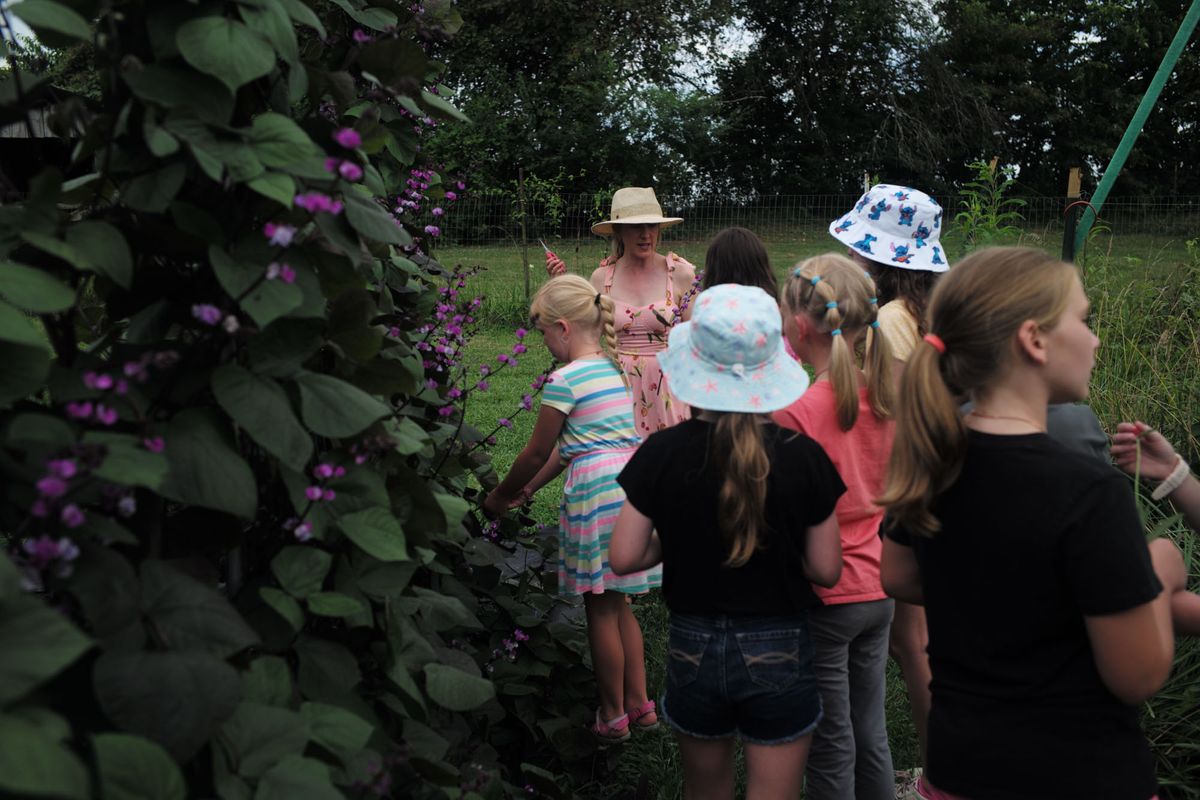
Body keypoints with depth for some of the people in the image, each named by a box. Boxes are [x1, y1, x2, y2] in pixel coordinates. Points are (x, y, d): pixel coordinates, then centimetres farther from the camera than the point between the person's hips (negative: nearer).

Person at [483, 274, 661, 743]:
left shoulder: (564, 380, -10)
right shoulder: (612, 369, 15)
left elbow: (536, 453, -3)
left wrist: (500, 498, 13)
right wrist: (528, 490, 23)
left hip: (596, 493, -8)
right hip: (634, 486, 8)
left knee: (600, 610, 6)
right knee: (617, 604, 18)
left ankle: (613, 716, 18)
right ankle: (639, 704, 26)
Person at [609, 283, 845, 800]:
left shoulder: (662, 454, -13)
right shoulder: (803, 457, -14)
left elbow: (624, 558, -9)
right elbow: (826, 570, -8)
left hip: (693, 646, 1)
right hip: (780, 650, -1)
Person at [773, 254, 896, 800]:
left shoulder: (795, 412, -22)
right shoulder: (884, 397, -2)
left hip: (822, 600, -6)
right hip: (877, 591, 6)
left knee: (831, 748, 9)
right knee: (870, 735, 20)